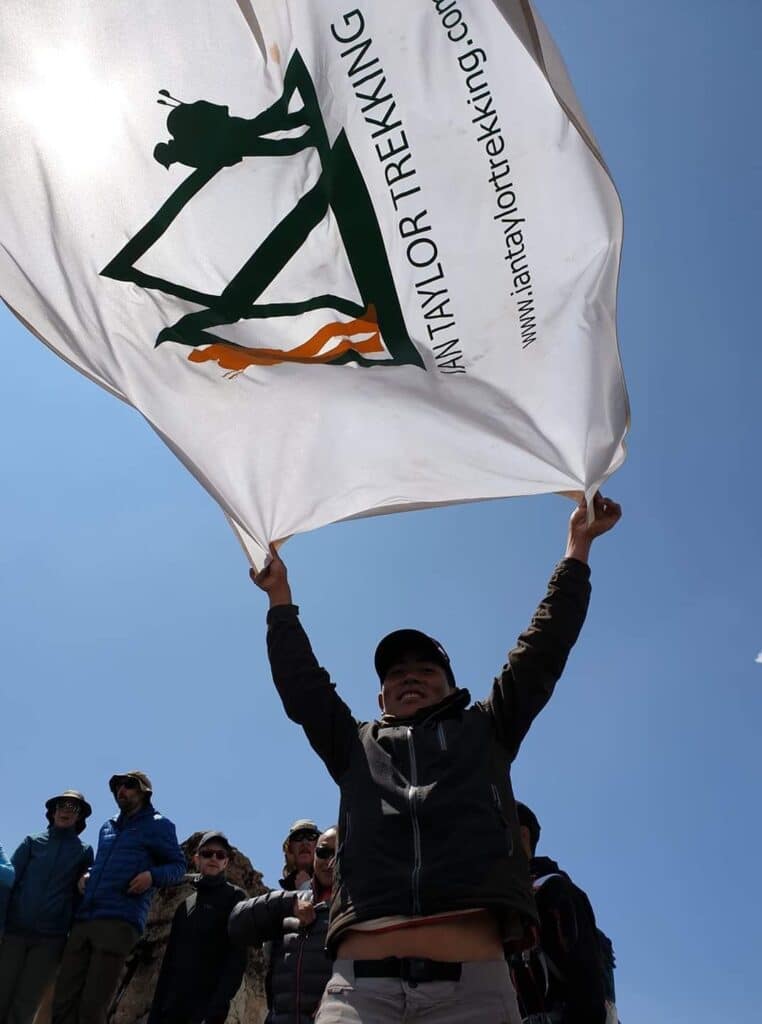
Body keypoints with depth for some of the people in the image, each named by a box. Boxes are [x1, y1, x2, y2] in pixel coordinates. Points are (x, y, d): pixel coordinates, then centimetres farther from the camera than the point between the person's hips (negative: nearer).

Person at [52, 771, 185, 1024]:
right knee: (63, 1002, 0)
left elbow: (178, 866, 5)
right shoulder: (107, 827, 23)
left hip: (119, 922, -6)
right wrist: (86, 876, 13)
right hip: (83, 919, 6)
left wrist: (152, 875, -14)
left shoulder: (158, 825, 5)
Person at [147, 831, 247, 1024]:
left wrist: (220, 1003, -18)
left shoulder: (234, 897, 4)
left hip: (206, 1006, -6)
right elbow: (169, 959, 19)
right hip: (173, 1006, 6)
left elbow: (237, 956, -7)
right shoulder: (184, 906, 22)